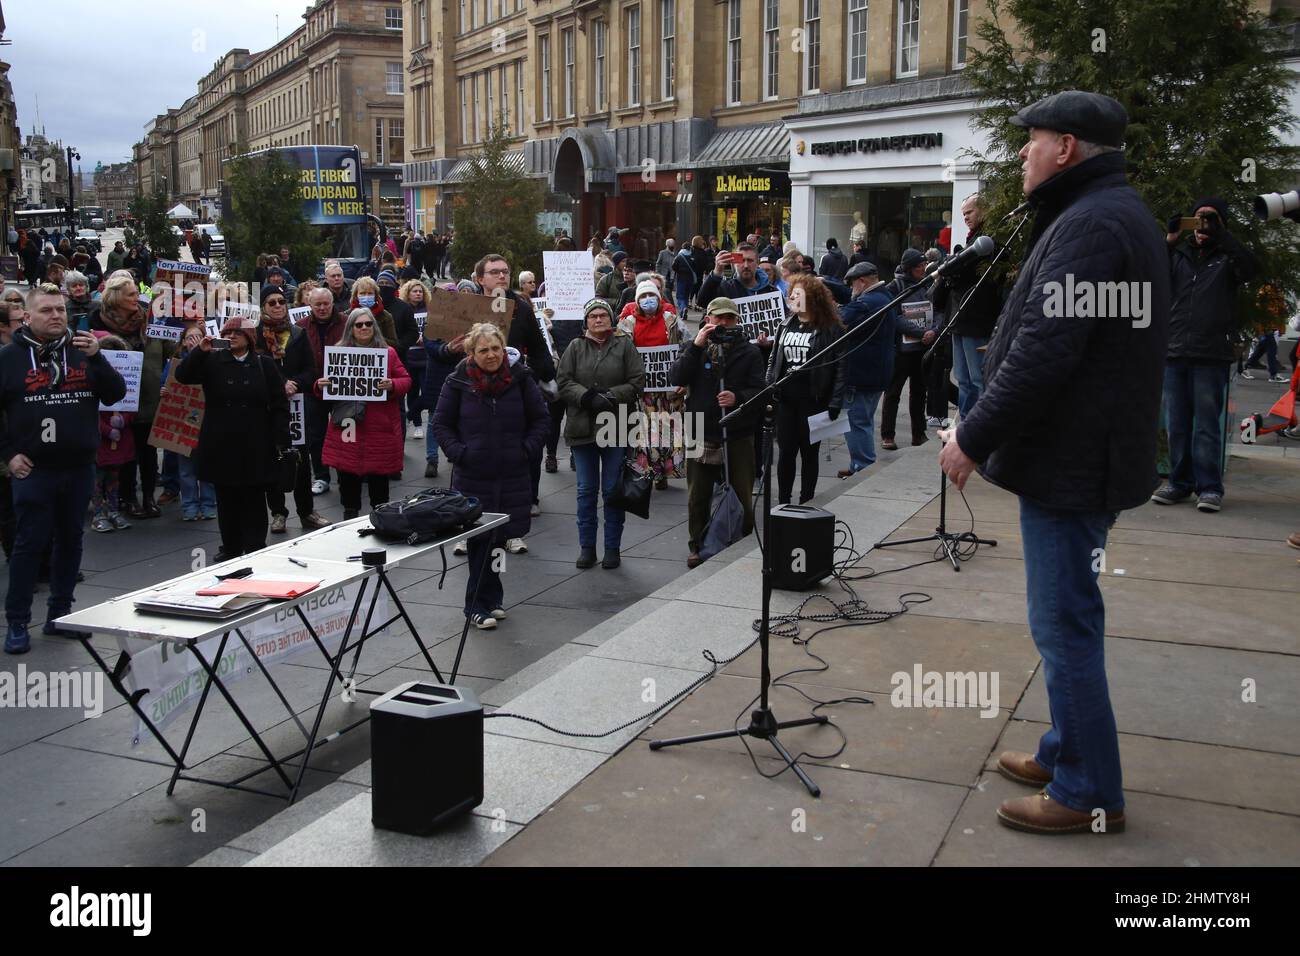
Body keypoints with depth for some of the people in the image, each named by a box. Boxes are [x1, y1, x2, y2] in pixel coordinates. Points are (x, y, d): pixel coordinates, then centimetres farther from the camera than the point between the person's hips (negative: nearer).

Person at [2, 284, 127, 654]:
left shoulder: (82, 351, 7)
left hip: (79, 467, 3)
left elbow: (115, 394, 0)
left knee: (70, 540, 11)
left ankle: (59, 615, 22)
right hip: (33, 470, -3)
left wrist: (96, 357, -14)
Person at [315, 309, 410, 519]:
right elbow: (328, 385, 13)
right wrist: (320, 386, -8)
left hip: (379, 428, -1)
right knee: (347, 476, 5)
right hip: (347, 427, 1)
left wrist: (392, 385, -16)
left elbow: (406, 380, 3)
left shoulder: (388, 352, 5)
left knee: (378, 477, 6)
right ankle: (349, 517, 19)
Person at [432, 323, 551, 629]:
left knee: (499, 536, 9)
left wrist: (528, 449, -4)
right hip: (472, 477, -2)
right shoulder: (458, 382, -2)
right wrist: (457, 452, -6)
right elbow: (441, 423, 6)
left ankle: (487, 600, 23)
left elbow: (541, 419, 8)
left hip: (512, 475, 2)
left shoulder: (520, 378, 1)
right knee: (479, 538, -1)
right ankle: (481, 604, 8)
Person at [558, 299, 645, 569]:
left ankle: (612, 548, 13)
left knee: (613, 490, 3)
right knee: (586, 491, 8)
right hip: (582, 427, 2)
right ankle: (586, 547, 16)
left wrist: (611, 396, -16)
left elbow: (637, 382, -3)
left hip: (616, 426, -2)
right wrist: (587, 397, -16)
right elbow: (564, 382, 0)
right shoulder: (575, 348, 8)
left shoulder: (624, 346, 3)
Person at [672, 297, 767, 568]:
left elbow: (758, 389, -4)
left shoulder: (749, 351, 4)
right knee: (698, 497, 11)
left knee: (741, 495, 4)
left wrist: (738, 398, -24)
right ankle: (697, 546, 25)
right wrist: (696, 346, -17)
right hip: (700, 434, 1)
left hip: (738, 436, -1)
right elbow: (677, 378, -10)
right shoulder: (693, 348, 7)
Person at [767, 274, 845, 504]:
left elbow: (840, 367, -10)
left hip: (813, 401, -4)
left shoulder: (831, 330, -7)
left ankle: (806, 503, 17)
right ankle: (783, 503, 16)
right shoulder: (786, 326, 10)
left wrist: (835, 403, -15)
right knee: (786, 452, 7)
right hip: (785, 400, 4)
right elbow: (773, 361, 14)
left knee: (809, 453, 7)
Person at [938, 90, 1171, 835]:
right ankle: (1067, 753, 32)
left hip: (1069, 460, -11)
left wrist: (974, 437, -17)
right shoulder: (1112, 212, 16)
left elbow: (1042, 354, -26)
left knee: (1064, 622, -2)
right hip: (1083, 452, 11)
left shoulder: (1091, 223, -18)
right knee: (1069, 616, 19)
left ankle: (1088, 792, 9)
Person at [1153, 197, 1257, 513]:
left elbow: (1249, 269, -13)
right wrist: (1168, 242, -9)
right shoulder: (1179, 255, 15)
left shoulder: (1227, 257, 8)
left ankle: (1209, 487, -1)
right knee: (1177, 425, 6)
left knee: (1207, 425, -3)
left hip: (1211, 356, -3)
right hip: (1174, 354, 3)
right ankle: (1179, 483, 13)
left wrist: (1221, 234, -18)